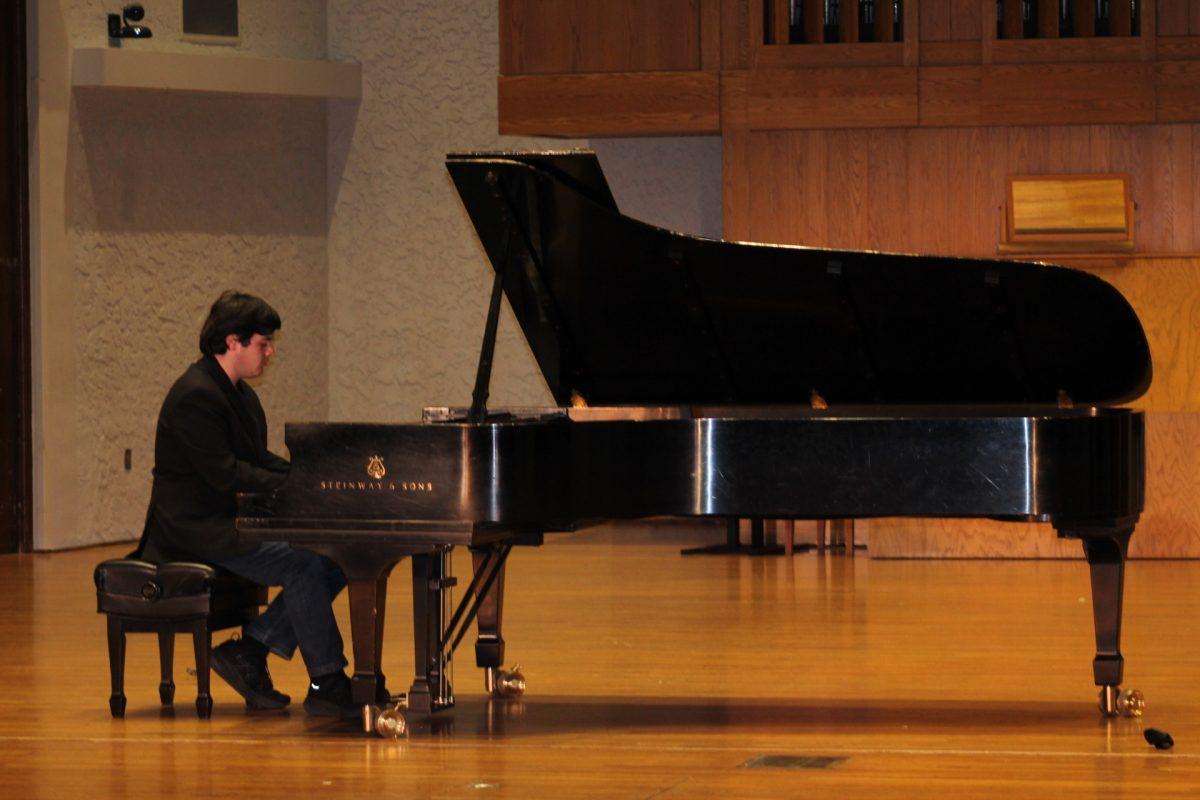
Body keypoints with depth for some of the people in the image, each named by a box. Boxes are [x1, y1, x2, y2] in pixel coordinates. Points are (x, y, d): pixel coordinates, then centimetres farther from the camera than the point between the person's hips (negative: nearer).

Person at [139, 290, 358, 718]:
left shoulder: (238, 394, 15)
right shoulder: (196, 396, -18)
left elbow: (257, 460, 20)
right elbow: (224, 474, -23)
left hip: (233, 522, 10)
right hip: (198, 530, -10)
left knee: (334, 562, -4)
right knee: (304, 565, -25)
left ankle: (249, 651, -3)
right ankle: (326, 685, -18)